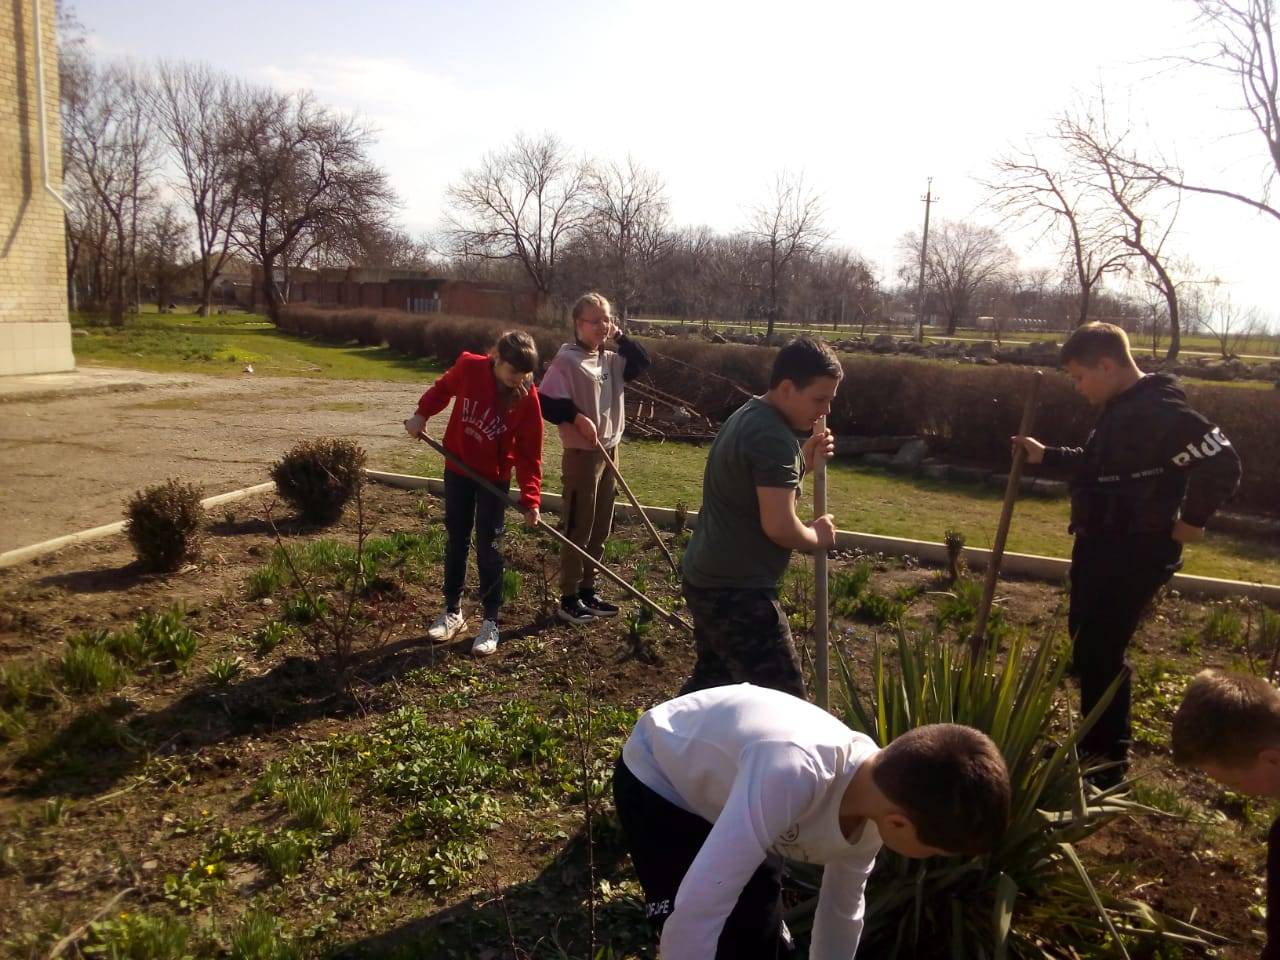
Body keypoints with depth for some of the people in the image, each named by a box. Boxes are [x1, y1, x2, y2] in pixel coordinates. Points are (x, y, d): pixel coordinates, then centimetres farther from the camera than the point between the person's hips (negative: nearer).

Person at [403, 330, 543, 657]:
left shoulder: (527, 397, -20)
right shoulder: (469, 367, -17)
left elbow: (529, 453, -16)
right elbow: (443, 388, 7)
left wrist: (530, 499, -20)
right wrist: (422, 413, -5)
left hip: (494, 477, -2)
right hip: (458, 468, 2)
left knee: (487, 547, 0)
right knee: (456, 541, 12)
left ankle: (490, 621, 13)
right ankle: (452, 611, 27)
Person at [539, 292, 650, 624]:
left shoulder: (611, 359, 10)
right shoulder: (567, 360, -13)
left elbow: (643, 362, 10)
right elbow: (546, 403, -17)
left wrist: (620, 337, 3)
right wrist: (577, 417, -21)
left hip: (609, 451, 8)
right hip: (581, 454, -8)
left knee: (600, 528, 14)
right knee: (577, 528, 0)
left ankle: (588, 590, 27)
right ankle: (568, 599, 11)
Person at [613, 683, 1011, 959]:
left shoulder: (869, 803, -16)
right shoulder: (795, 774, -45)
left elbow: (843, 908, 4)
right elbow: (696, 912, -43)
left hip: (721, 789, 7)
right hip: (657, 783, -6)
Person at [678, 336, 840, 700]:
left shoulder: (747, 416, 12)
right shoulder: (774, 436, -21)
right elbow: (779, 526, -26)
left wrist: (804, 461, 7)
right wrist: (817, 536, -5)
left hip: (707, 579, 11)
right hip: (737, 591, -11)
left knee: (711, 678, 24)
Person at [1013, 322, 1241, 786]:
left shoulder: (1159, 412, -22)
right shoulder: (1122, 407, 10)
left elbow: (1222, 464, -28)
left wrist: (1190, 520, -17)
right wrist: (1046, 455, 16)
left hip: (1133, 553, -11)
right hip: (1102, 544, 11)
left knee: (1099, 653, -4)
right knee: (1085, 642, 18)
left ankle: (1109, 762, 12)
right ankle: (1093, 743, 33)